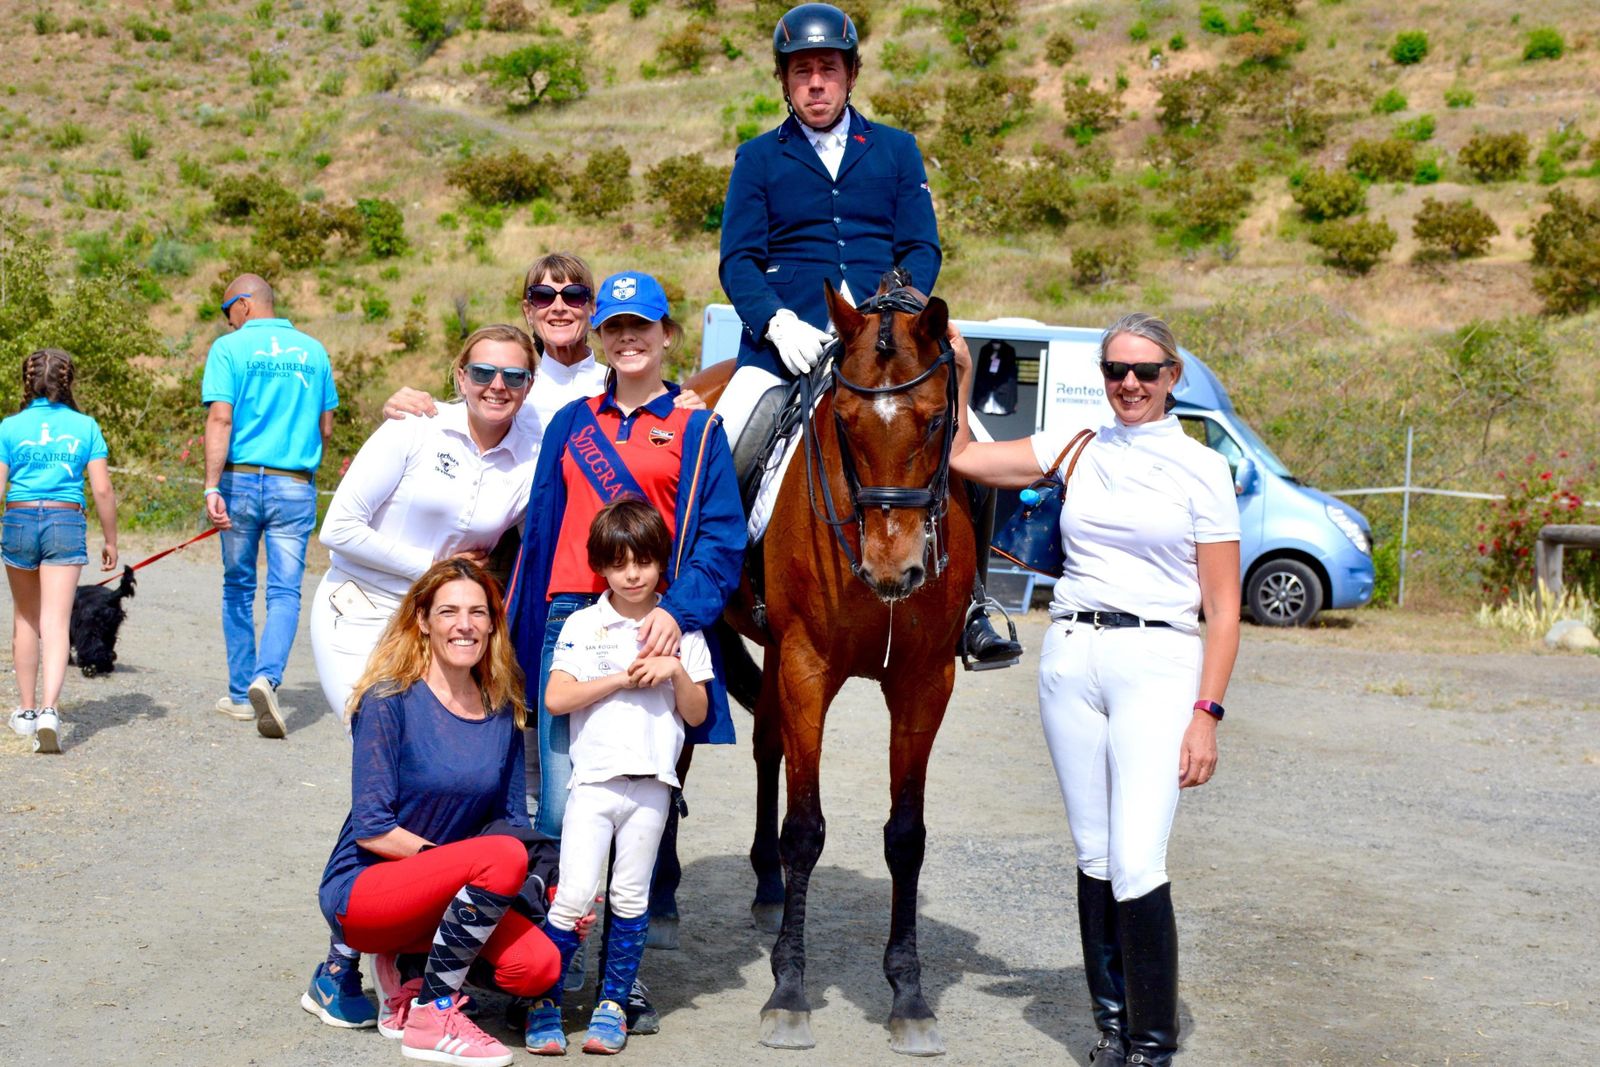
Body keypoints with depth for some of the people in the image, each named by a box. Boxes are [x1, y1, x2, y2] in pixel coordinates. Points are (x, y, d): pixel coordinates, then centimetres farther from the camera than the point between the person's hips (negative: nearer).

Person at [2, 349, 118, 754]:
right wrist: (110, 540, 9)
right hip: (67, 523, -1)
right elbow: (102, 490, -1)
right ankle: (49, 710, -22)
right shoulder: (85, 426, 2)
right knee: (55, 624, -5)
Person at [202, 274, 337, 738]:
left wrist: (212, 487, -16)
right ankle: (267, 677, -23)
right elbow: (326, 427, 12)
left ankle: (240, 695, 19)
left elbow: (220, 420, -13)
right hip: (296, 487, 1)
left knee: (238, 589, 13)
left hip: (241, 479, -1)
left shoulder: (230, 348, -3)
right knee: (285, 592, 0)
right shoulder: (313, 350, 8)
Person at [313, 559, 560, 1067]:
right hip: (361, 890, -6)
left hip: (432, 892, 6)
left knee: (538, 967, -22)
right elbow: (371, 829, -15)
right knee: (504, 856, -31)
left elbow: (514, 820, 10)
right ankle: (431, 1018, -14)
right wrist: (460, 862, -20)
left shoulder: (502, 711, 5)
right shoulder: (390, 700, -13)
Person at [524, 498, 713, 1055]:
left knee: (630, 899, 7)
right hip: (593, 779, -2)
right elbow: (556, 698, -8)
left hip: (652, 784, 2)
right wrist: (624, 678, -12)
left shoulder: (681, 630, 7)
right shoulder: (583, 625, 3)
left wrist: (676, 671, -11)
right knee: (573, 896, -8)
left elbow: (697, 715, 7)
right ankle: (544, 1000, 5)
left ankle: (612, 1003, 18)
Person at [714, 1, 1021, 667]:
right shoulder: (758, 158, 12)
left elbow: (922, 250, 7)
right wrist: (779, 324, -15)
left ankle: (968, 610, 6)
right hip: (785, 345, -1)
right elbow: (737, 261, 4)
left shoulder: (896, 150, 15)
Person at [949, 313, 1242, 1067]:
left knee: (1137, 864, -12)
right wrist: (959, 375, 10)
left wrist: (1206, 714, -9)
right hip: (1071, 660, 4)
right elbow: (960, 458, 14)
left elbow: (1222, 609, -1)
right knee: (1094, 858, 8)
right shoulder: (1075, 450, 11)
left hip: (1157, 665, -4)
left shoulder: (1202, 469, 1)